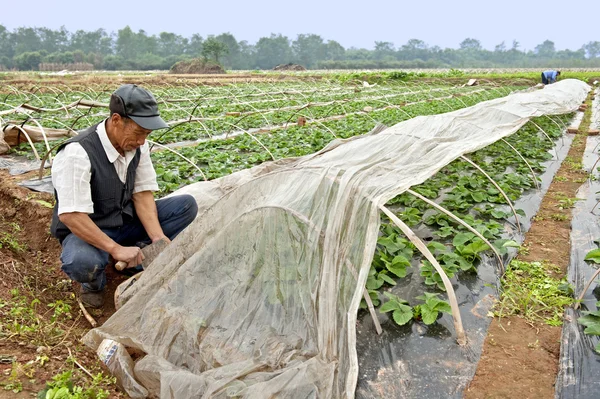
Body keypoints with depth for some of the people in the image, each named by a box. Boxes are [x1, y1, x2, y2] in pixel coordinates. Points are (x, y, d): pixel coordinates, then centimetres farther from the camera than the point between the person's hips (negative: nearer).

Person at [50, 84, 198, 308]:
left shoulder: (137, 144, -9)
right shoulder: (77, 153, -28)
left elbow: (143, 194, -6)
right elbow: (70, 215, -31)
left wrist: (158, 236, -20)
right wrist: (116, 249, -33)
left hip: (126, 220, 6)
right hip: (86, 230, -6)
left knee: (186, 205, -8)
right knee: (81, 263, -40)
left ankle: (137, 259, -5)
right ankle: (94, 282, -2)